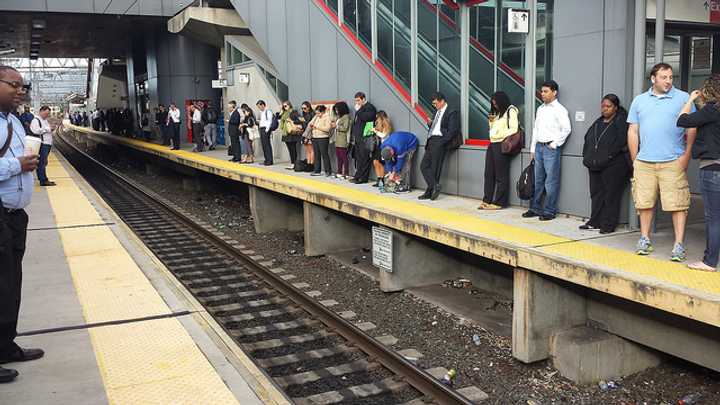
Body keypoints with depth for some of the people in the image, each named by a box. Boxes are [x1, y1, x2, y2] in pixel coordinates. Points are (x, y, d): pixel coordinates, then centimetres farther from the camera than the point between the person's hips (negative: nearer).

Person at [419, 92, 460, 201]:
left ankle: (430, 192, 1)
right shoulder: (438, 112, 21)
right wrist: (429, 124, 3)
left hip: (439, 141, -8)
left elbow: (453, 131, -12)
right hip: (431, 141, 8)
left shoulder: (451, 112, -5)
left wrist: (441, 142, -17)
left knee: (435, 167, -5)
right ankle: (435, 186, 5)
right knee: (424, 165, 1)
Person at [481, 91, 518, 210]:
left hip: (501, 145, -9)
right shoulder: (497, 112, 21)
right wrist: (491, 121, 8)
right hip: (492, 144, 9)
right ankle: (487, 200, 11)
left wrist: (500, 135, -12)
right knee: (489, 174, 7)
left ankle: (499, 202, 2)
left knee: (500, 175, -3)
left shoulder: (511, 111, -6)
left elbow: (513, 129, -14)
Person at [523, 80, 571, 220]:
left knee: (551, 181, -4)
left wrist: (555, 144, -11)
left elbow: (566, 129, -12)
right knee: (537, 179, 11)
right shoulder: (540, 109, 15)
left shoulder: (560, 109, -6)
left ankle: (550, 211, 2)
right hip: (539, 147, 7)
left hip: (551, 148, -7)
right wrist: (533, 148, 15)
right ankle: (535, 208, 19)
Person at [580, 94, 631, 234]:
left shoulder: (621, 122, -6)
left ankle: (609, 224, 4)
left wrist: (603, 160, -18)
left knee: (611, 195, -2)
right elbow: (588, 140, 19)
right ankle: (595, 222, 19)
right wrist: (588, 158, 5)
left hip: (613, 166, -7)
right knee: (596, 193, 11)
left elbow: (619, 144, -16)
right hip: (595, 165, 8)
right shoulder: (598, 122, 18)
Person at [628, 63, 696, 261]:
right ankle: (644, 239, 19)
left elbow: (692, 129, 2)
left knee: (678, 204, -3)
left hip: (673, 162, -2)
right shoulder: (639, 100, 13)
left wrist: (686, 155, -7)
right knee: (644, 202, 6)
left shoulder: (683, 98, 5)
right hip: (644, 162, 3)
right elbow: (633, 131, 13)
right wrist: (634, 160, 8)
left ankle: (679, 245, 2)